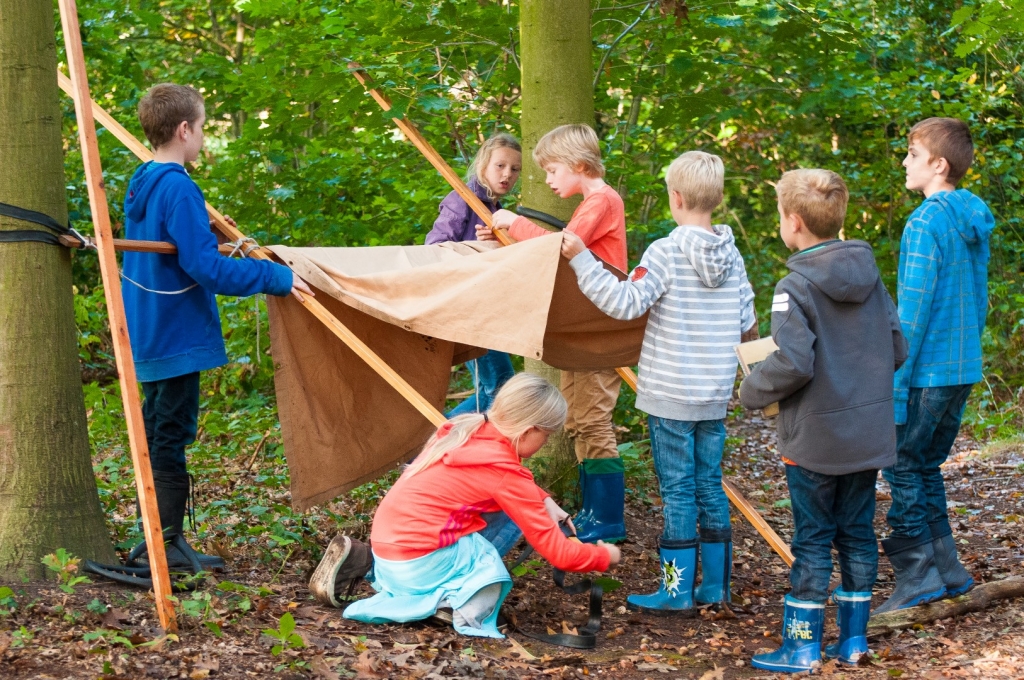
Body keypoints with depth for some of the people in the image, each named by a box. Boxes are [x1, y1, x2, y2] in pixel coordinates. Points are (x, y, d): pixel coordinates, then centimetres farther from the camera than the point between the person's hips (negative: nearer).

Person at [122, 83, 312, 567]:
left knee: (158, 433, 15)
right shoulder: (178, 189, -19)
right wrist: (274, 277, -19)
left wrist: (228, 251, 31)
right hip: (177, 336, -10)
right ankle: (166, 546, -1)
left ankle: (158, 541, 22)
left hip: (149, 335, 10)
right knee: (171, 438, -5)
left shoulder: (140, 185, 11)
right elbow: (206, 268, -24)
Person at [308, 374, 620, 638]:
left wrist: (545, 502, 14)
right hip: (416, 563, -8)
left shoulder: (467, 429, 6)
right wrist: (605, 557, 8)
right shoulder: (505, 473, -14)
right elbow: (558, 552, -8)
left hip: (388, 543, 8)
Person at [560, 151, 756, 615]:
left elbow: (625, 303, -21)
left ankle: (677, 591, 5)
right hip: (716, 394, 5)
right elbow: (746, 322, 8)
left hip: (670, 394, -5)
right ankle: (716, 586, 18)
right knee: (710, 486, 13)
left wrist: (582, 260, -17)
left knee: (678, 491, 0)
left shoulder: (666, 252, -14)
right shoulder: (731, 254, 4)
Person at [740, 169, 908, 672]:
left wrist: (753, 390, -7)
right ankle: (853, 639, 21)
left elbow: (792, 364, -24)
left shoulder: (796, 288, -16)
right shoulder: (871, 277, 4)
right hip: (869, 435, 6)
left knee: (812, 541, 2)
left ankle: (802, 646, 9)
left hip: (816, 438, -6)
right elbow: (897, 349, 7)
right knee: (858, 533, 14)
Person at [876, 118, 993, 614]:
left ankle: (919, 577, 3)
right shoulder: (974, 223, 9)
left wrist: (895, 383, -16)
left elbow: (913, 309, -19)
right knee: (926, 466, 18)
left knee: (901, 467, 1)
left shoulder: (926, 224, -17)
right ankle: (946, 570, 21)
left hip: (927, 369, -9)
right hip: (964, 368, 9)